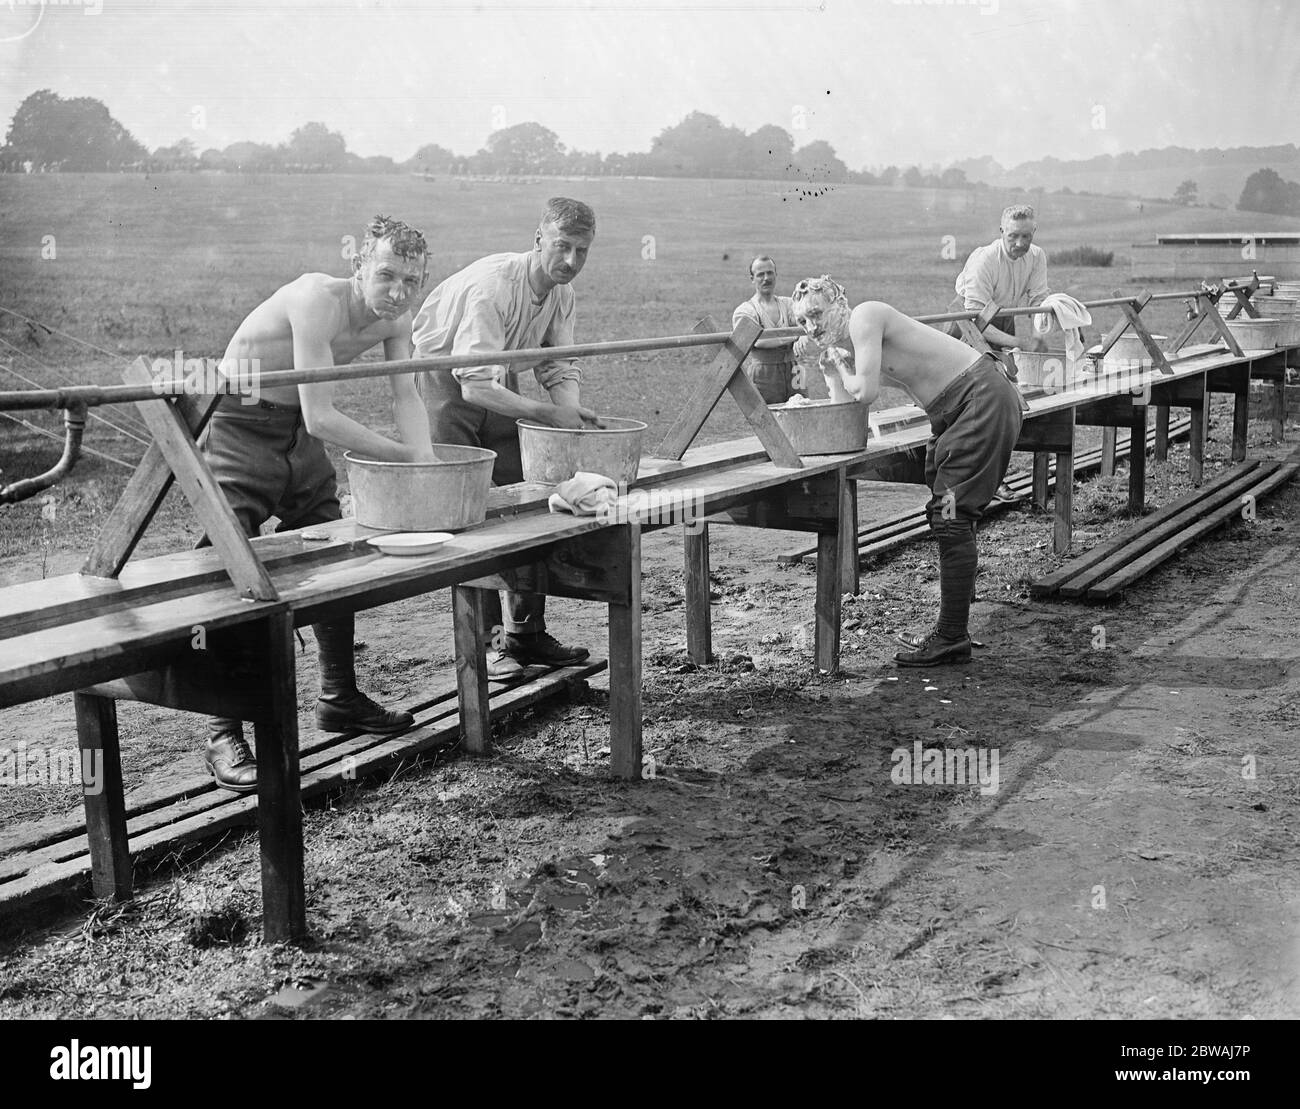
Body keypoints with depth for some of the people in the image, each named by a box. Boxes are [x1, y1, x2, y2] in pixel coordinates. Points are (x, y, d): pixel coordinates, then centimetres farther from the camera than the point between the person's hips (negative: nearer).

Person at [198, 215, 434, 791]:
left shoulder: (395, 318, -4)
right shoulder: (319, 300, -30)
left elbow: (406, 397, -7)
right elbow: (321, 417, -33)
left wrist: (426, 463, -25)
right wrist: (401, 456, -24)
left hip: (298, 434, 8)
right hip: (237, 426, -8)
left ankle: (339, 699, 28)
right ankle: (223, 733, -7)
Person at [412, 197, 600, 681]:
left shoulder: (560, 293, -5)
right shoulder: (491, 285, -30)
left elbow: (559, 367, -2)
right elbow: (475, 386, -38)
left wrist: (571, 411, -23)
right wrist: (547, 412, -42)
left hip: (498, 385, 8)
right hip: (444, 383, -8)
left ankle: (525, 632, 13)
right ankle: (486, 641, -5)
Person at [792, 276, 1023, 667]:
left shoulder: (864, 316, -14)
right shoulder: (846, 344, 13)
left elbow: (866, 394, -21)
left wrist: (840, 365, -3)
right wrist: (828, 367, 0)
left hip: (983, 398, -10)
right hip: (955, 412, 10)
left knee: (952, 519, -9)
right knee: (944, 517, 13)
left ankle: (951, 639, -3)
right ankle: (951, 631, 21)